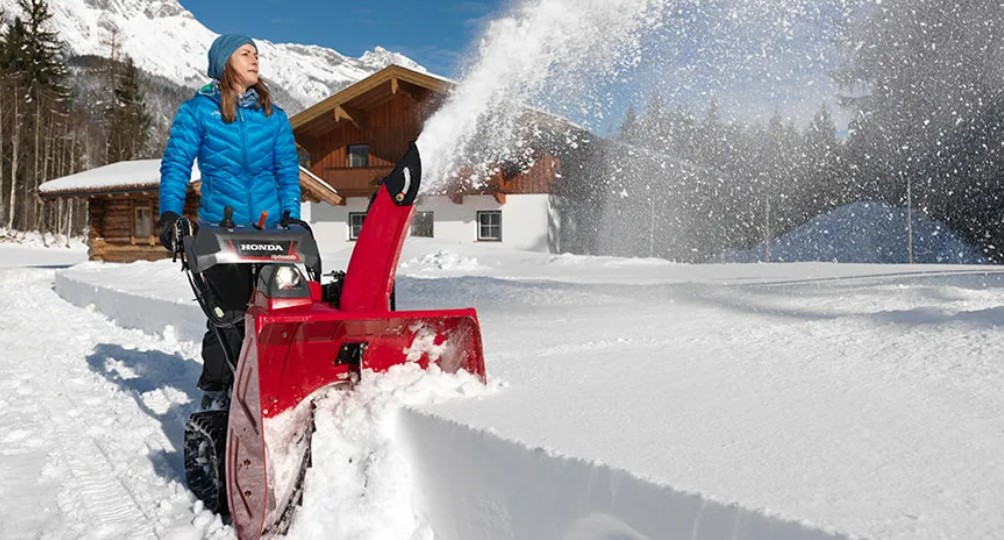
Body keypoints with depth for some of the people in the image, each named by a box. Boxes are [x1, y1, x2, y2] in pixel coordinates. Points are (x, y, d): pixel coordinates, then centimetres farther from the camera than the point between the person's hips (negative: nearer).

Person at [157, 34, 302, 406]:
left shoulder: (273, 116, 15)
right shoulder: (198, 111, 8)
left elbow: (288, 170, 13)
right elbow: (176, 165, 2)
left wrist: (291, 216, 0)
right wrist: (169, 212, -12)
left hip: (269, 230, 3)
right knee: (230, 313, -8)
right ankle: (215, 389, 7)